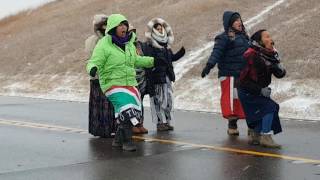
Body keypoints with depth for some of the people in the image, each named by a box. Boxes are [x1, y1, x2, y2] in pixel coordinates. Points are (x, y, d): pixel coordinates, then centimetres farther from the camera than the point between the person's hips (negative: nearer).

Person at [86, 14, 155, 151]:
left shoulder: (129, 43, 8)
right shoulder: (104, 45, -13)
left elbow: (135, 60, 23)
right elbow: (94, 62, -16)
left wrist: (153, 61, 22)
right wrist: (93, 68, -39)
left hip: (130, 84, 8)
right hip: (113, 84, -8)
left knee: (134, 113, 10)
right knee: (127, 110, -21)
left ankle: (118, 140, 28)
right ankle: (127, 141, -5)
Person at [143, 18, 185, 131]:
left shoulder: (166, 45, 14)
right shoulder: (148, 46, -10)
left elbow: (172, 58, 22)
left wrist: (180, 54, 4)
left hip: (167, 76, 7)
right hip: (156, 77, -7)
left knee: (168, 99, 10)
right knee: (158, 100, -3)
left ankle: (167, 121, 19)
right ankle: (160, 122, 5)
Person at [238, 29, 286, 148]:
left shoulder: (271, 55, 3)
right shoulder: (251, 56, -23)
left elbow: (280, 75, 5)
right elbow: (244, 81, -23)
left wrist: (280, 69, -18)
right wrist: (260, 90, -24)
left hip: (258, 92, 9)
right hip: (247, 92, -9)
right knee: (270, 107, -16)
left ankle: (256, 136, 28)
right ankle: (266, 137, -12)